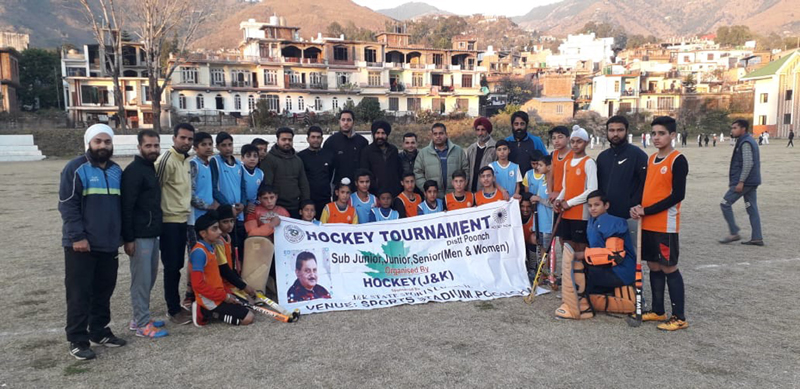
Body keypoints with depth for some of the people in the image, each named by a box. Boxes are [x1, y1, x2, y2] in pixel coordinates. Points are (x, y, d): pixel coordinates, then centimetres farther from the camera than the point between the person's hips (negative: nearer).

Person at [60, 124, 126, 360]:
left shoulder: (116, 170, 11)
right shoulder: (75, 169, -8)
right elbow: (67, 205, -13)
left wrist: (121, 234, 16)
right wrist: (77, 236, -19)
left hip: (108, 244, 6)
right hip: (81, 244, -6)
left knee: (104, 291, 14)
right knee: (80, 293, 0)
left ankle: (100, 331, 26)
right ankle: (77, 340, 9)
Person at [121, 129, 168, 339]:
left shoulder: (151, 168, 14)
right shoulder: (133, 171, -14)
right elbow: (126, 207, -18)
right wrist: (128, 238, -20)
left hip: (152, 233, 9)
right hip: (139, 236, -9)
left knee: (149, 277, 15)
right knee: (141, 279, -2)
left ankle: (140, 318, 25)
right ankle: (142, 324, 6)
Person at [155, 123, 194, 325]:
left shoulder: (187, 160, 11)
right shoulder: (166, 160, -15)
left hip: (183, 219, 8)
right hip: (169, 220, -8)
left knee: (178, 265, 14)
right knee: (171, 266, -1)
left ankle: (175, 305, 24)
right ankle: (174, 310, 8)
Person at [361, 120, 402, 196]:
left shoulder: (393, 150, 16)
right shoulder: (367, 151, 4)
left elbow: (400, 171, 19)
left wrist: (400, 189, 8)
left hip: (395, 193, 3)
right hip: (376, 194, -3)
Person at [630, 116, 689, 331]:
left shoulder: (678, 160, -11)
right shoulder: (651, 159, 12)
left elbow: (677, 195, -16)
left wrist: (647, 211, -16)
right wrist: (637, 208, -4)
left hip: (666, 225, -7)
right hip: (647, 224, 7)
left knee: (669, 268, -2)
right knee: (654, 266, 13)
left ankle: (679, 317, 7)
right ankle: (658, 311, 25)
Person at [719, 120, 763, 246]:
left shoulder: (745, 143, -13)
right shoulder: (748, 141, 18)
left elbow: (748, 163, -22)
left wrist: (741, 181, -22)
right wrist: (734, 180, 23)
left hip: (745, 181, -10)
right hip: (751, 182, 10)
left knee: (725, 204, -4)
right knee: (752, 209, 8)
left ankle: (734, 233, -1)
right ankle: (757, 238, 9)